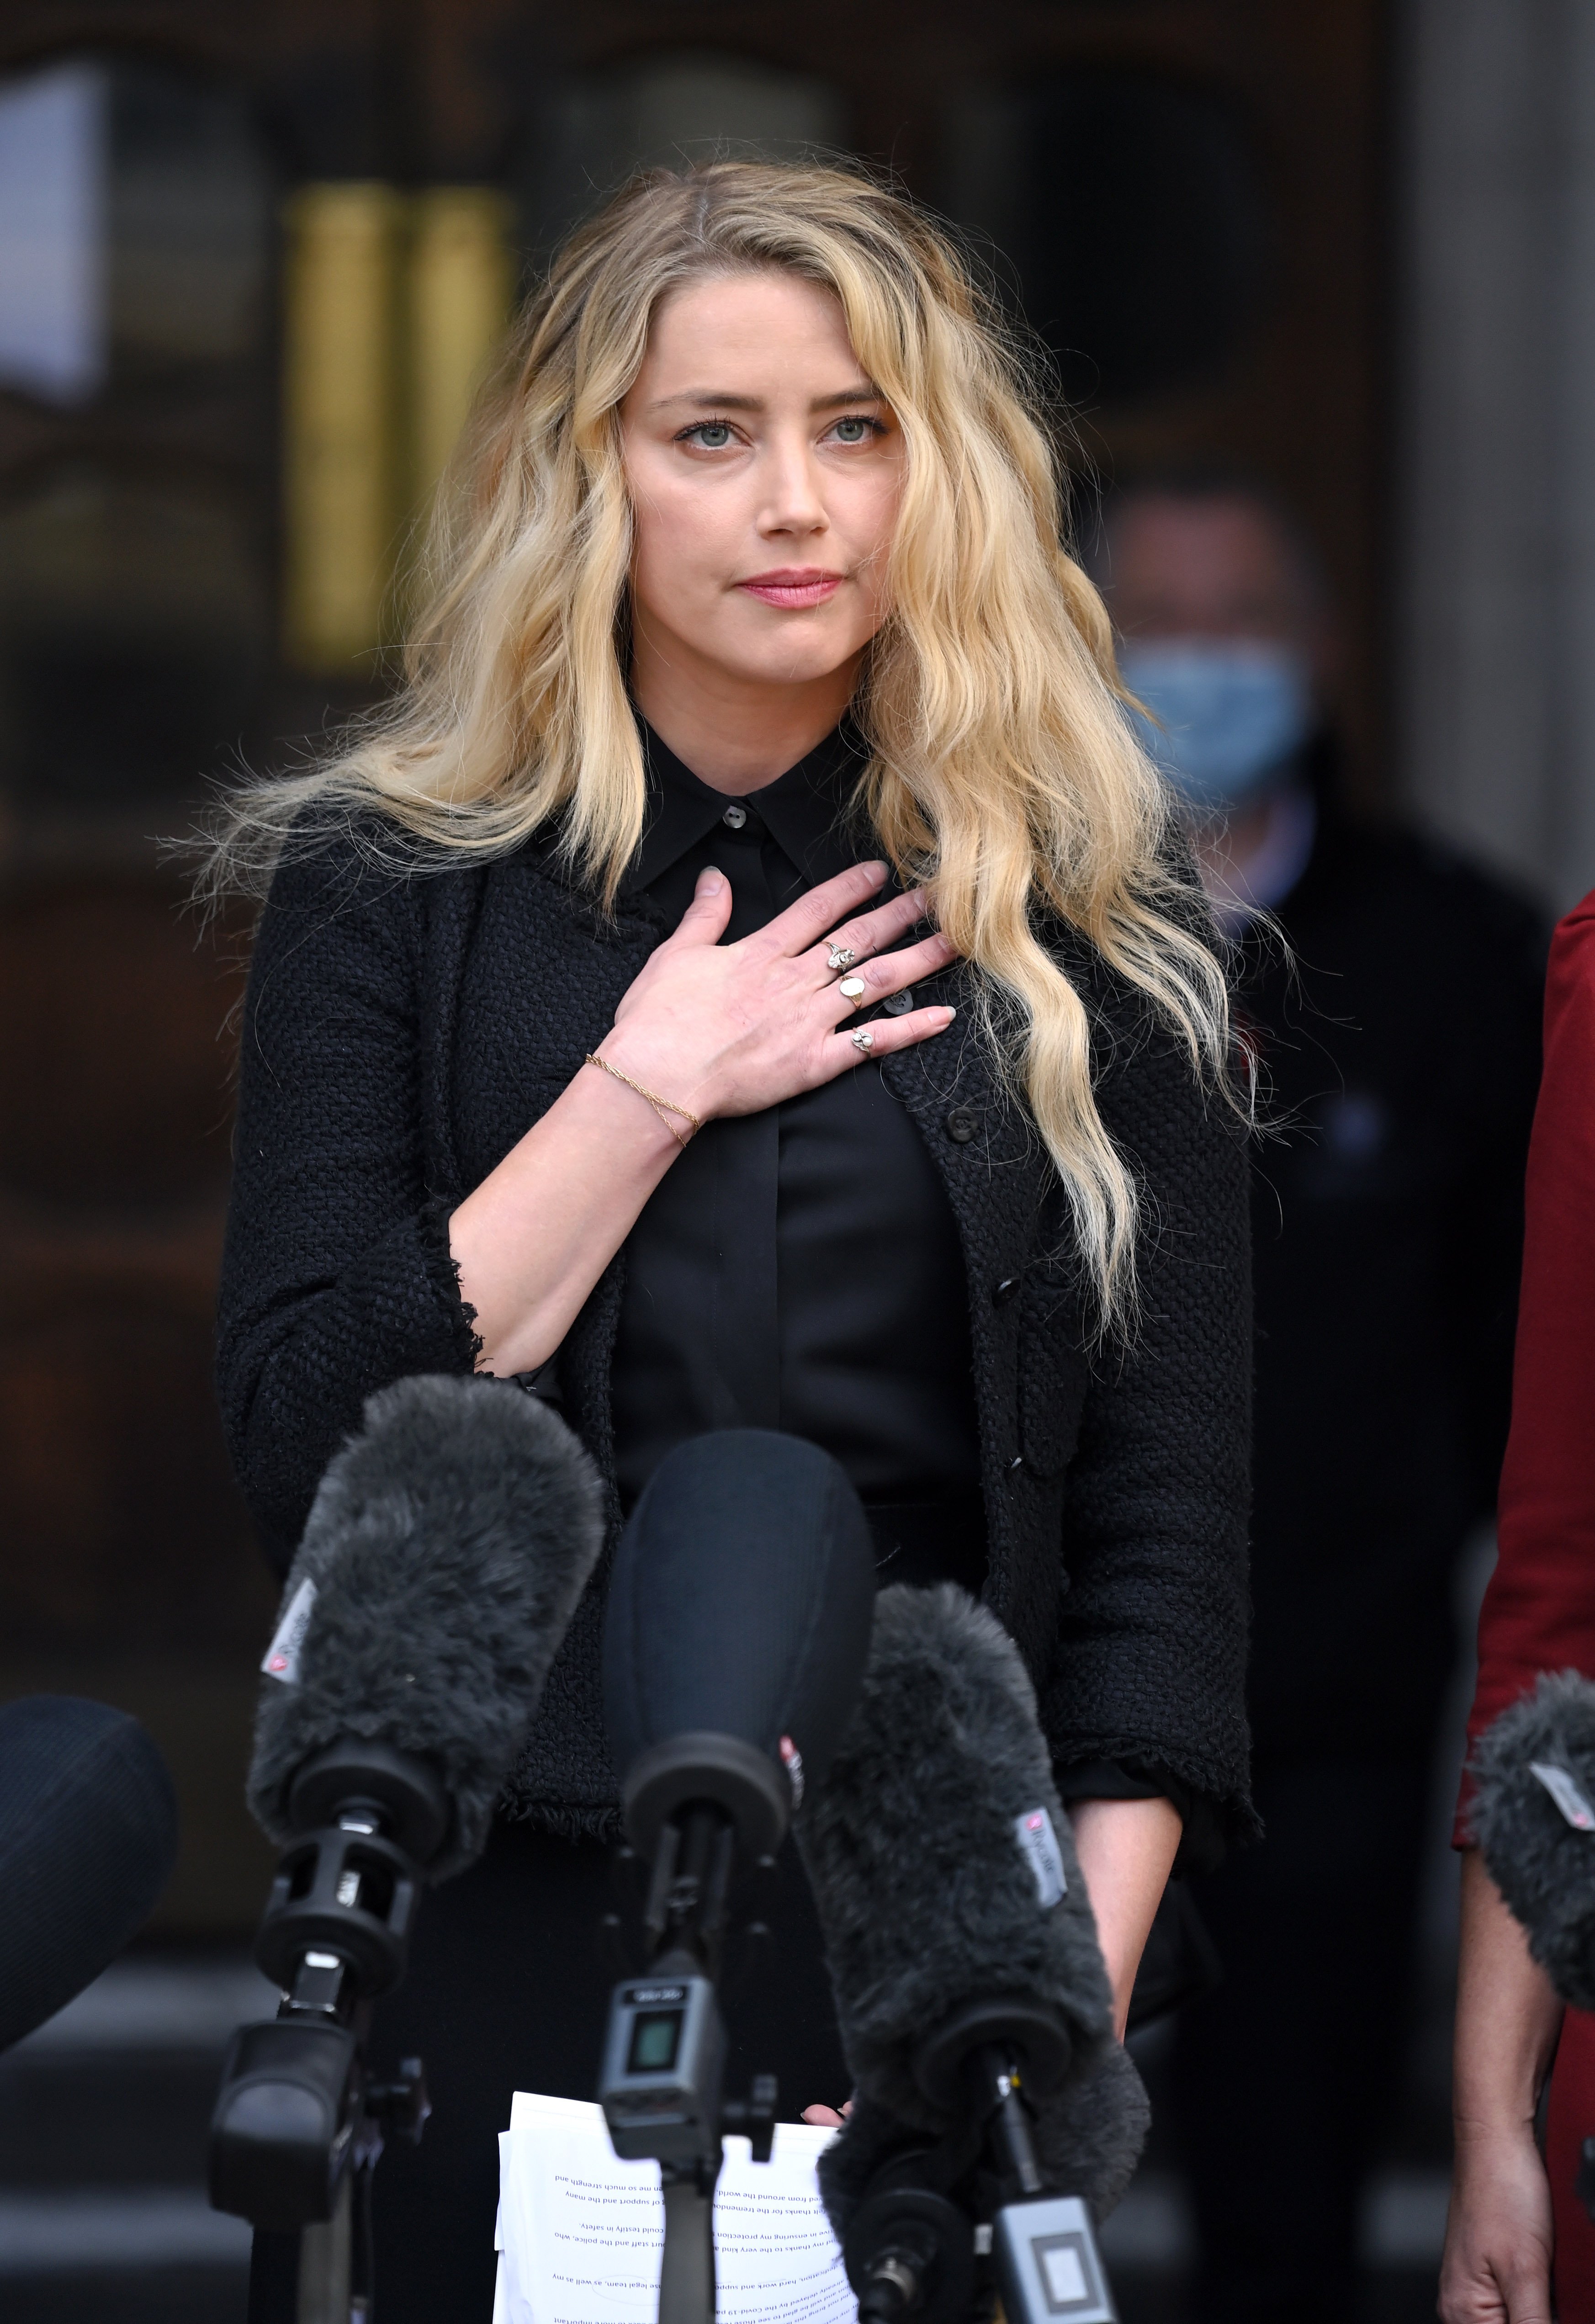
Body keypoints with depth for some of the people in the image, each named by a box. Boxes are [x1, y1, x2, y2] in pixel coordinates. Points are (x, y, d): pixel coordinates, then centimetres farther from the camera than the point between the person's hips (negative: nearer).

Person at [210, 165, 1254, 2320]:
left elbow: (1162, 1505, 0)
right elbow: (301, 1439, -6)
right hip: (515, 1921, 0)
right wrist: (651, 1087, -11)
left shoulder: (1086, 919, 2)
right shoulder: (390, 890, 2)